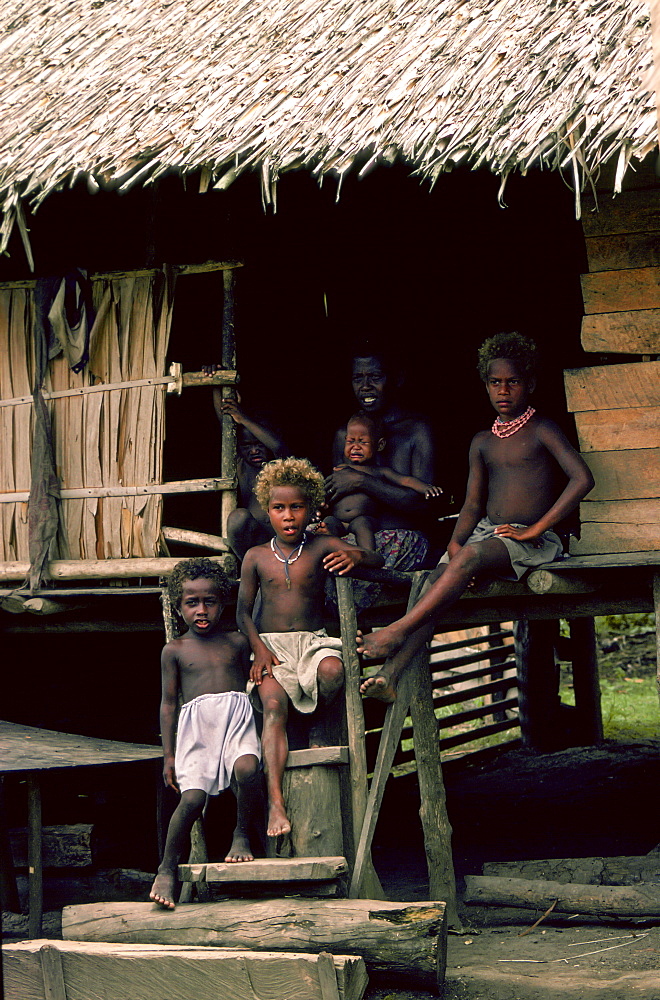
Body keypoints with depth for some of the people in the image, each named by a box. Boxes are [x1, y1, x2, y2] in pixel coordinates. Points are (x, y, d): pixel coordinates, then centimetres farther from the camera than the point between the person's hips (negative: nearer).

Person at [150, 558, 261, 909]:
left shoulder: (237, 643, 16)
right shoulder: (175, 650, 11)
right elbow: (168, 703, 12)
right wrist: (168, 755, 7)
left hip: (237, 719, 1)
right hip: (196, 725, -1)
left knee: (247, 770, -31)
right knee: (192, 797, -17)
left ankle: (242, 834, -6)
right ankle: (167, 868, 0)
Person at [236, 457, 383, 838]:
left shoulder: (323, 547, 5)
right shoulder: (257, 557, 8)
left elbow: (379, 559, 2)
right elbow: (243, 610, 9)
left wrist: (355, 556, -22)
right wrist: (258, 648, -9)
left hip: (314, 641, 0)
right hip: (272, 645, 0)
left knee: (333, 669, -36)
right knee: (273, 705, -27)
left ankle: (320, 722, -1)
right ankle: (276, 801, -36)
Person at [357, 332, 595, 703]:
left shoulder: (541, 430, 1)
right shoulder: (482, 442, 19)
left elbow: (583, 479, -13)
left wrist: (535, 529, -16)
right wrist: (455, 542, -5)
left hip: (532, 542, -6)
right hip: (484, 533, 6)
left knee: (471, 555, -35)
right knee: (440, 576, -23)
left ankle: (398, 631, -38)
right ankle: (392, 674, -38)